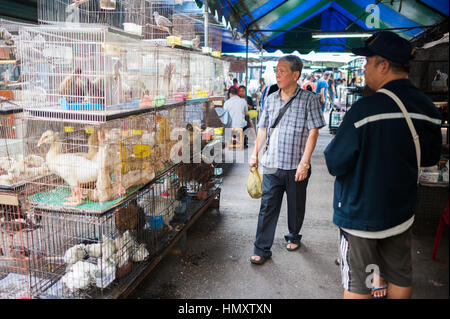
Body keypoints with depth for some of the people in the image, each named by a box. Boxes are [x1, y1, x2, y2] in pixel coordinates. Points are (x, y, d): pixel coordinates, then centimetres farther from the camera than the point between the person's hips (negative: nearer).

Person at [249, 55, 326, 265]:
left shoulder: (309, 100, -5)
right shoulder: (270, 99, 8)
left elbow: (313, 132, -9)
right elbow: (263, 129, 14)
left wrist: (304, 163, -14)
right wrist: (255, 154, 9)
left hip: (296, 166, -2)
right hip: (271, 165, 3)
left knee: (296, 206, 14)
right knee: (267, 207, 2)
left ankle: (294, 237, 39)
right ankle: (262, 249, 12)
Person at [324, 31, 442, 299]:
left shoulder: (365, 109, -24)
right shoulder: (429, 108, -3)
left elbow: (335, 165, -19)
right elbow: (431, 158, 11)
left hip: (361, 214, -6)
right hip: (402, 214, 6)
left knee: (357, 285, 10)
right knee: (400, 278, 22)